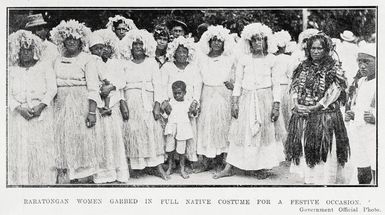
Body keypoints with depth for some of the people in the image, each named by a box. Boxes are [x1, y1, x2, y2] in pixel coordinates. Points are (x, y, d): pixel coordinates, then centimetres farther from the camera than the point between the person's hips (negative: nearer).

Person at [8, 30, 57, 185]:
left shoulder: (44, 66, 9)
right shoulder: (12, 70, 12)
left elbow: (52, 89, 1)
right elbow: (8, 93, 4)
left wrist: (41, 106, -12)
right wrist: (19, 108, -12)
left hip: (41, 113, -1)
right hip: (19, 114, 1)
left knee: (42, 149, -4)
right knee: (19, 149, -3)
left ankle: (45, 182, 1)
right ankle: (21, 183, 2)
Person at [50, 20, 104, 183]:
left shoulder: (87, 59, -2)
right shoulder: (57, 61, 12)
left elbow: (93, 87, -9)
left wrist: (92, 111, -18)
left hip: (82, 105, -4)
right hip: (61, 106, 4)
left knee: (83, 143, -2)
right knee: (64, 144, 5)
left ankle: (86, 179, 6)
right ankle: (67, 179, 12)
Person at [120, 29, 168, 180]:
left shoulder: (151, 63, 10)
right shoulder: (126, 64, 13)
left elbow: (157, 85, 3)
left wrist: (157, 105, -8)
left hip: (148, 102, -1)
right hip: (130, 102, 1)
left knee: (152, 130, -8)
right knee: (131, 131, -4)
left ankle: (158, 167, -5)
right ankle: (133, 166, 2)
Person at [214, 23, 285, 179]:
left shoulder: (271, 59, 2)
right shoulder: (243, 59, 3)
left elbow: (276, 84, 2)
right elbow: (238, 82, 5)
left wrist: (276, 105, -5)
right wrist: (234, 102, -3)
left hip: (265, 99, 0)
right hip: (246, 99, 1)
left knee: (266, 132, 3)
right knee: (241, 131, 3)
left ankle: (264, 167, 15)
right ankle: (229, 167, 8)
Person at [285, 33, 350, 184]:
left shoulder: (334, 69, -4)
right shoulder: (303, 67, 10)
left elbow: (334, 93, -10)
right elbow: (294, 87, 8)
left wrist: (316, 107, -16)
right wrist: (297, 104, -9)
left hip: (325, 117, -4)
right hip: (302, 116, 5)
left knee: (322, 151, -4)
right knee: (304, 149, 7)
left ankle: (324, 180, 4)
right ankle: (307, 179, 18)